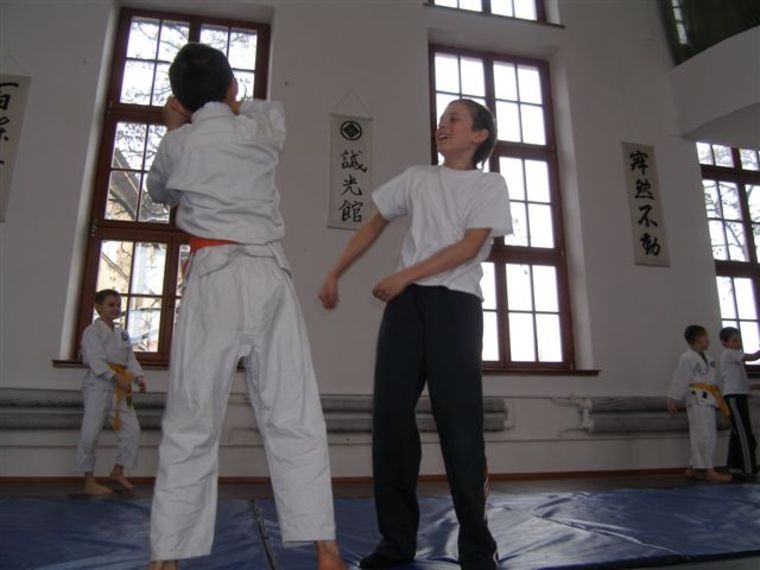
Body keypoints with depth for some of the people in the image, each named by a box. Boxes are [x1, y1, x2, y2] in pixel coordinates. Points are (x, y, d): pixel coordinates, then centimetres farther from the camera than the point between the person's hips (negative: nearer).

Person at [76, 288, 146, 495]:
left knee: (132, 429, 3)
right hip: (98, 386, -7)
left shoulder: (122, 333, 17)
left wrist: (139, 377, -8)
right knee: (90, 433, -4)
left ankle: (118, 471, 21)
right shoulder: (92, 331, -5)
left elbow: (131, 358, 10)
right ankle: (89, 482, 9)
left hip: (120, 388, 7)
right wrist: (116, 377, -25)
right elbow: (96, 360, -17)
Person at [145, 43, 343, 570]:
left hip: (213, 280, 0)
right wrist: (229, 107, 41)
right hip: (269, 276, 1)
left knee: (191, 421, 6)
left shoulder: (177, 146, 8)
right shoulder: (262, 130, 9)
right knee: (296, 417, 0)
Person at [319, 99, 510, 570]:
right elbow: (375, 226, 23)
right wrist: (335, 273, 19)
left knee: (460, 425, -5)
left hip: (456, 303, -3)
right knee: (391, 418, -1)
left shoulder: (490, 185, 7)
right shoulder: (417, 178, 17)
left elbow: (468, 246, -6)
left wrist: (402, 276, -11)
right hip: (406, 302, 4)